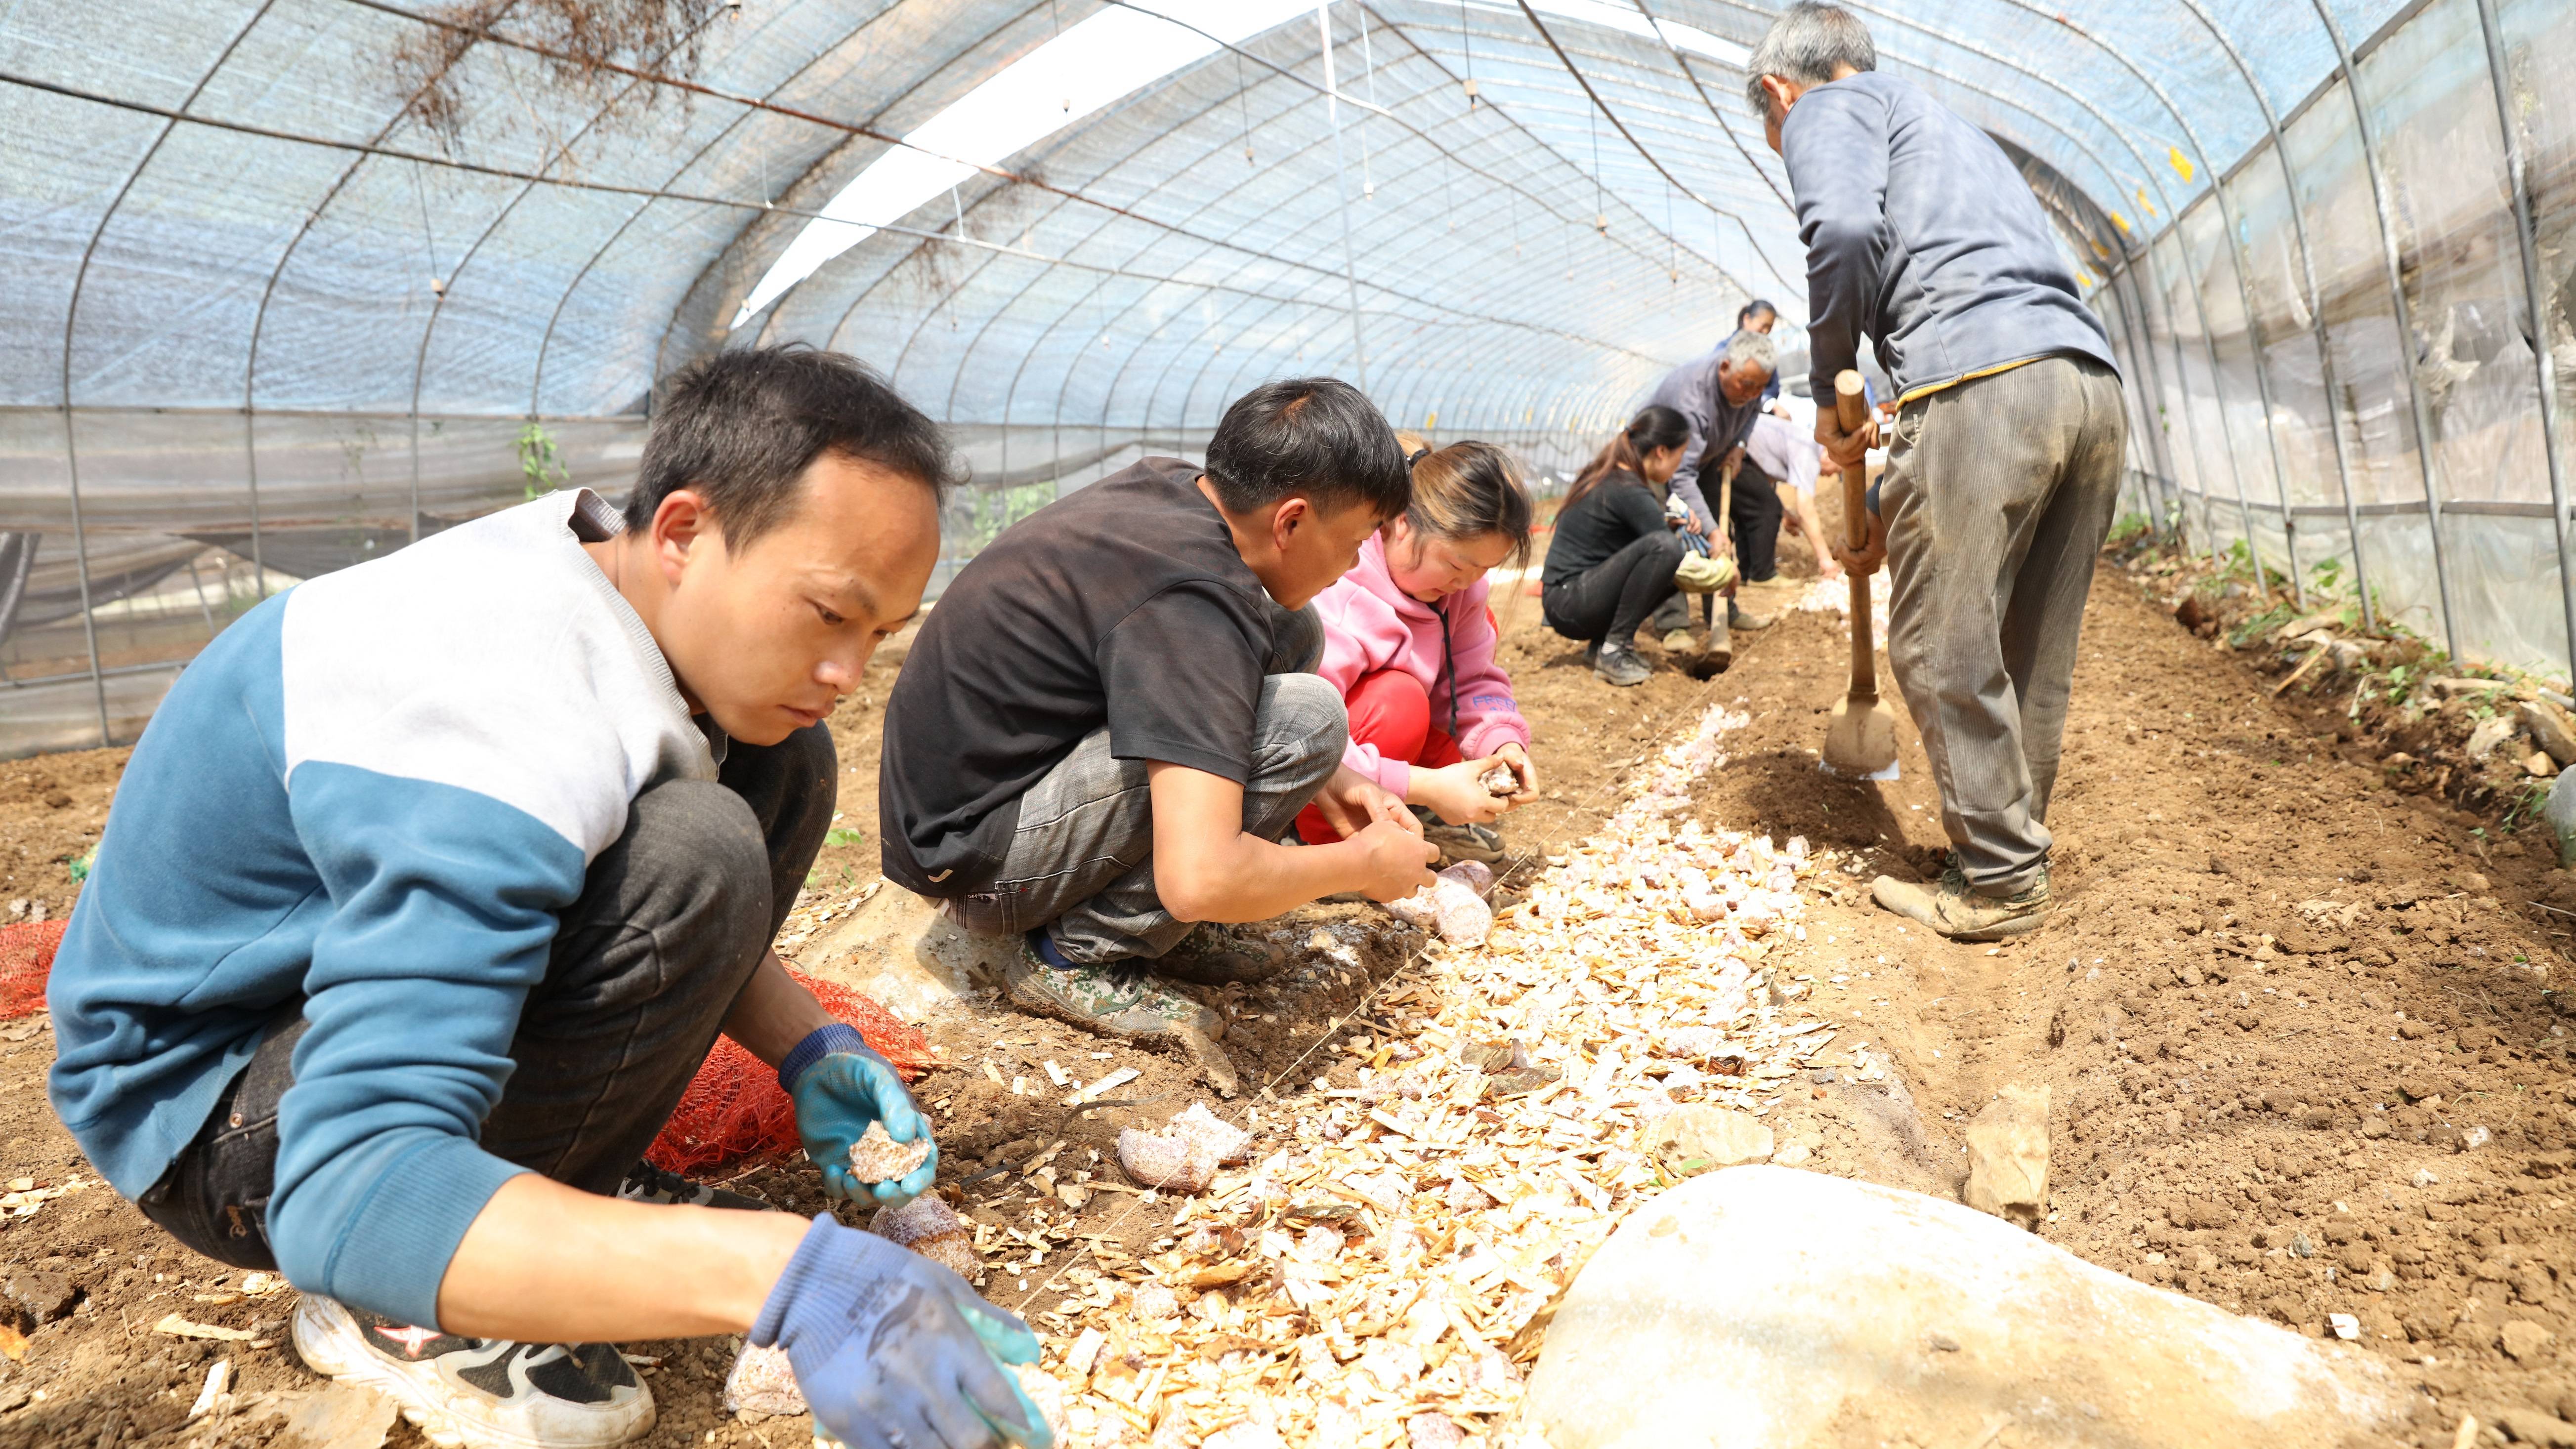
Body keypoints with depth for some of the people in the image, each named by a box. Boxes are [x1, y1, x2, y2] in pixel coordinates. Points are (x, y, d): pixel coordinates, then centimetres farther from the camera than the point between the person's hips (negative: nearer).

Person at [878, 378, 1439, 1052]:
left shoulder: (1172, 487, 1)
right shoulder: (1192, 600, -27)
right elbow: (1200, 880, -35)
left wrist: (1324, 784, 8)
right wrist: (1364, 862, -16)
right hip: (974, 859, -10)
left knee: (1290, 633, 6)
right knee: (1305, 714, -23)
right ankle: (1079, 954, -9)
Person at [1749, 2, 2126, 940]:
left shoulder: (1831, 106, 12)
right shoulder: (1946, 129, 37)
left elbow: (1845, 233, -12)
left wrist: (1828, 393, 2)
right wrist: (1890, 513, 38)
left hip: (1984, 385, -9)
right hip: (2093, 387, 9)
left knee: (1942, 652, 0)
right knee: (2029, 659, 15)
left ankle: (1998, 885, 6)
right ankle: (2013, 850, 24)